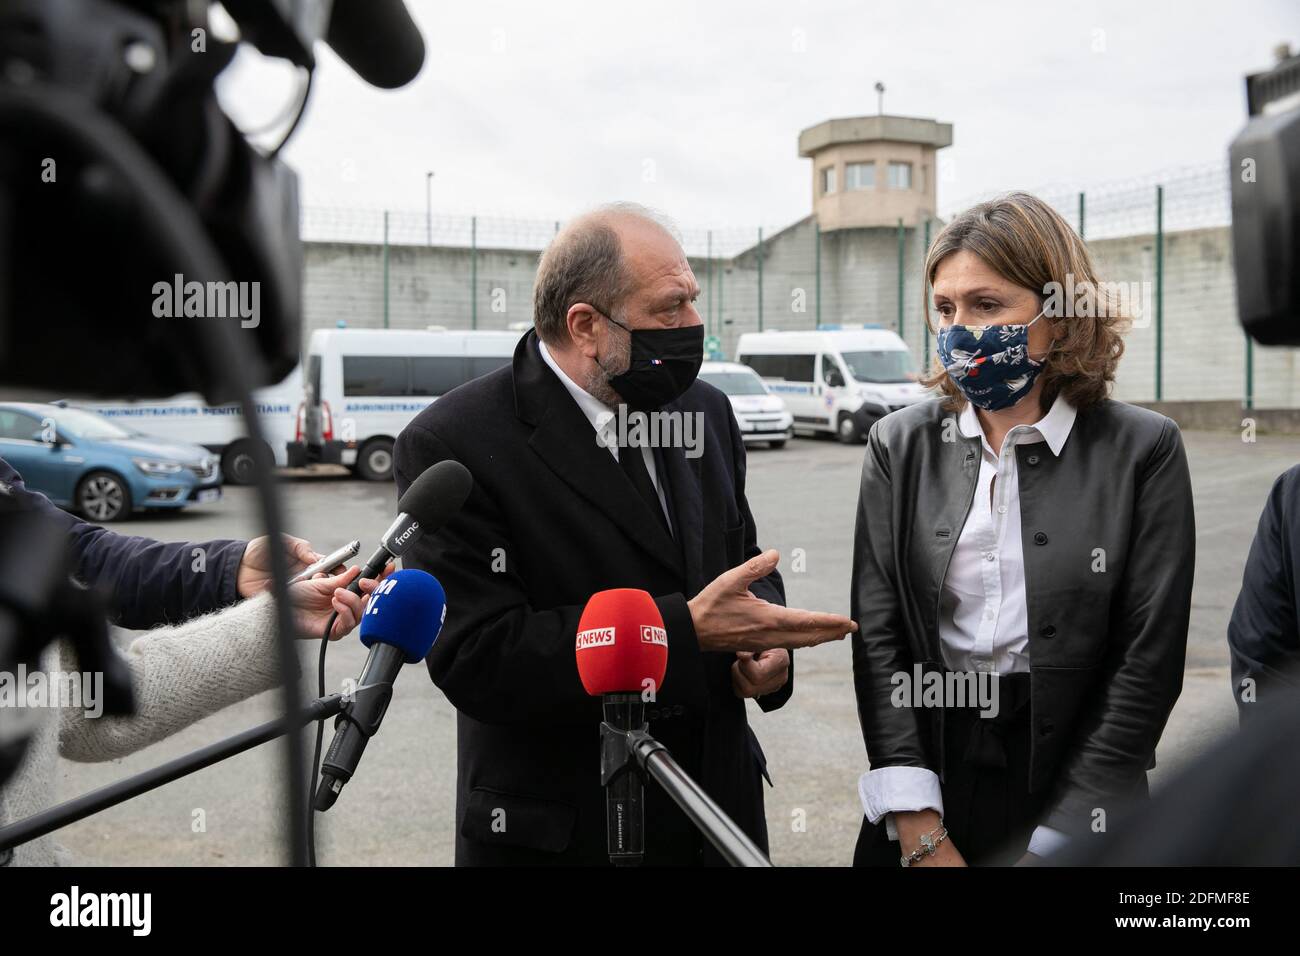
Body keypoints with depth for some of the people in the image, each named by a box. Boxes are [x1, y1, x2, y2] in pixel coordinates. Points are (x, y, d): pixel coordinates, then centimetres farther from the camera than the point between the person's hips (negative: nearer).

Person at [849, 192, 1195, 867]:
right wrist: (921, 834, -11)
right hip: (926, 767, 2)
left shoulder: (1142, 450, -7)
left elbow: (1147, 661, -8)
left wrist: (1055, 841, -11)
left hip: (1072, 785, -2)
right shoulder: (900, 445, -1)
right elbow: (878, 632, -4)